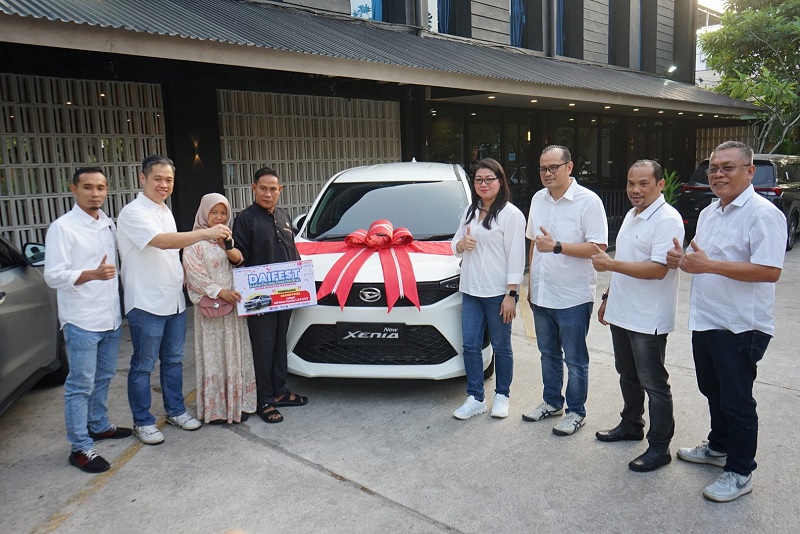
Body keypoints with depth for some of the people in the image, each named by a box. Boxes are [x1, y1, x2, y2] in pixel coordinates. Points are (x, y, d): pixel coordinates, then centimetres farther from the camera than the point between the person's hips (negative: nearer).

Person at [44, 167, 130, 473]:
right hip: (81, 322, -7)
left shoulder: (108, 224, 9)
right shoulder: (62, 228, -12)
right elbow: (53, 276, -18)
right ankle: (80, 448, 10)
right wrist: (93, 274, -31)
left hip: (111, 318, 7)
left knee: (103, 378, 19)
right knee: (80, 385, 1)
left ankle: (98, 425, 36)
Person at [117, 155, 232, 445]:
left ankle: (175, 411, 31)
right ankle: (142, 422, 17)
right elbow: (161, 241, -31)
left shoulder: (165, 211, 13)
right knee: (143, 366, 4)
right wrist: (205, 233, -39)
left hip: (174, 301, 8)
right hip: (146, 304, -8)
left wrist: (183, 275, 8)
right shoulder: (133, 212, -15)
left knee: (173, 360, 17)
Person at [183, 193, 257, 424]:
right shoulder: (194, 242, -4)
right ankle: (215, 407, 4)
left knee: (236, 355, 7)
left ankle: (238, 402, 15)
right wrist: (220, 292, -20)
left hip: (234, 304, 5)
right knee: (213, 355, -2)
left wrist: (226, 244, -14)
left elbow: (239, 261, 5)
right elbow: (195, 274, -11)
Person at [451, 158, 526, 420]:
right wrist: (461, 244, -6)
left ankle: (502, 396, 24)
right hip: (470, 290, 6)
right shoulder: (470, 211, 13)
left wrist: (511, 295, -15)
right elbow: (455, 244, 20)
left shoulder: (511, 214, -8)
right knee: (470, 345, 7)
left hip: (498, 292, -6)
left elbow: (516, 257, -11)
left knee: (501, 346, 8)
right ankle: (475, 398, 18)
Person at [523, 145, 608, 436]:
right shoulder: (538, 199, 7)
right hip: (542, 295, 6)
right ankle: (552, 402, 36)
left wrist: (557, 246, -27)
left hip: (573, 297, -6)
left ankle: (576, 412, 23)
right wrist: (531, 284, 13)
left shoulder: (588, 201, -13)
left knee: (574, 360, 7)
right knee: (548, 354, 19)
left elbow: (598, 247, -18)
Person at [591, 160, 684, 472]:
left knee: (653, 384, 1)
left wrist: (611, 265, -25)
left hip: (648, 320, -9)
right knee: (628, 375, 21)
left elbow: (658, 269, -25)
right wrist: (608, 298, 19)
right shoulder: (632, 215, 13)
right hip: (621, 313, 9)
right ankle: (631, 426, 37)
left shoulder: (667, 219, -16)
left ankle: (659, 447, 13)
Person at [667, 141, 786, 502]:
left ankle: (740, 472, 19)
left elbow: (770, 271, -26)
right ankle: (719, 447, 41)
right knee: (713, 391, 22)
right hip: (705, 321, 8)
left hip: (740, 327, -8)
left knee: (736, 401, 4)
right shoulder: (709, 213, 12)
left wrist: (709, 265, -29)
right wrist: (682, 259, -2)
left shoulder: (763, 213, -16)